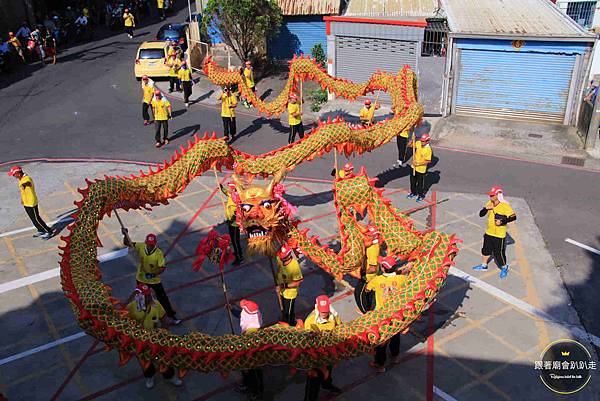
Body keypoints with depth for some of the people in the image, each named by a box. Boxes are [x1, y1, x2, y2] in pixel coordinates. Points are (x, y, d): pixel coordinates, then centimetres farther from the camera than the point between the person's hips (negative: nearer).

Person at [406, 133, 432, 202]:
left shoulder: (428, 149, -25)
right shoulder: (418, 143, -8)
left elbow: (428, 161, -21)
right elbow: (409, 145, 4)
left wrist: (418, 164, -21)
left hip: (421, 169, -6)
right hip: (414, 167, 6)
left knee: (420, 183, 11)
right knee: (412, 181, 21)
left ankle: (421, 195, 32)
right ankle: (413, 193, 43)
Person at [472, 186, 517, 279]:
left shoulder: (505, 206, -18)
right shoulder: (489, 203, 1)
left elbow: (513, 217, -19)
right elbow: (481, 214, 2)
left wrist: (502, 222, -27)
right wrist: (486, 208, -17)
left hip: (499, 235, -6)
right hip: (489, 233, 6)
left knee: (499, 253, 2)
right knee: (485, 249, 19)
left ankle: (504, 267, 27)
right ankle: (484, 265, 41)